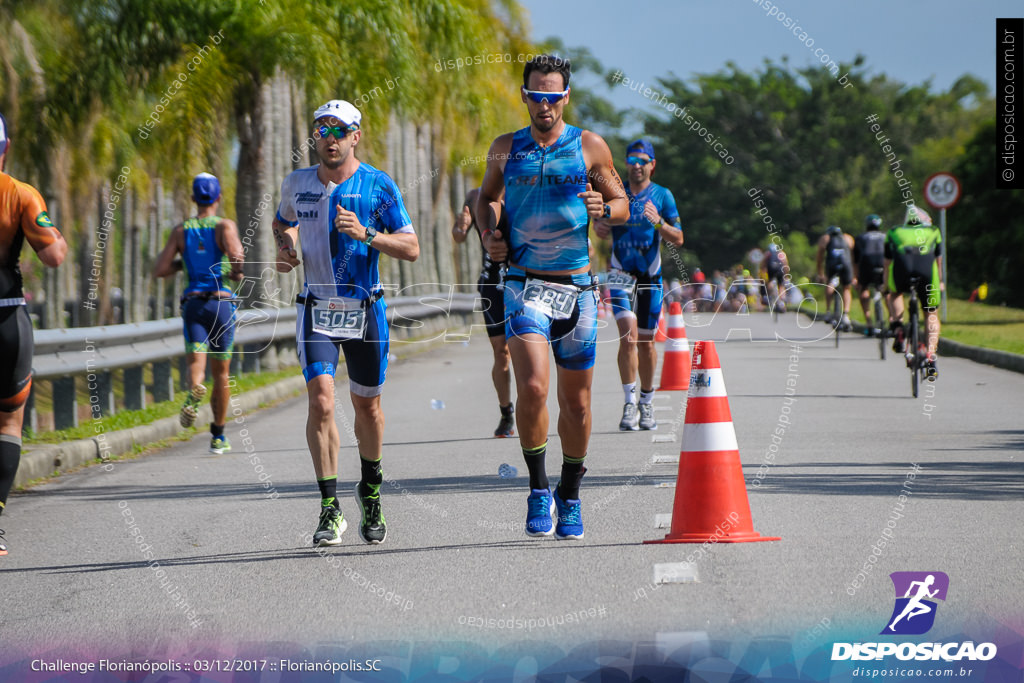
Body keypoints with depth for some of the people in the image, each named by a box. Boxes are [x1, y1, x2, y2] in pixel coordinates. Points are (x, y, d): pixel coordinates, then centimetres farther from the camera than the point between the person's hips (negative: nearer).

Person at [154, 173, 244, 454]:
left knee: (196, 364, -10)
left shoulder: (181, 230, 6)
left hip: (192, 304, 1)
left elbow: (159, 270, 3)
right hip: (222, 302, -1)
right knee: (221, 373, 12)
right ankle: (218, 436, 19)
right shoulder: (225, 226, -2)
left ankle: (194, 391, -48)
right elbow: (237, 255, -21)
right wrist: (236, 273, 2)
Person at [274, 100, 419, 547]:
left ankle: (370, 490, 35)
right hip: (316, 309, 1)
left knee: (367, 406, 11)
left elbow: (411, 249, -7)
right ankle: (330, 510, -11)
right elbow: (284, 221, 25)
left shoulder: (378, 185, -6)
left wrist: (366, 234, -22)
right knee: (321, 400, -15)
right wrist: (285, 248, 4)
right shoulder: (297, 183, 3)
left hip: (365, 309, -1)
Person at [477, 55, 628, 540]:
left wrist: (602, 209, -14)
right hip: (524, 284, -1)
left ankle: (570, 496, 26)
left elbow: (623, 206, 8)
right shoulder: (505, 149, 6)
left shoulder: (590, 147, 3)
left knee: (576, 402, 7)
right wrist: (490, 233, 3)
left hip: (576, 286, 1)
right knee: (532, 388, -20)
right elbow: (486, 197, 23)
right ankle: (538, 488, -3)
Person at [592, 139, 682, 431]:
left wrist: (658, 222, -21)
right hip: (621, 273, -1)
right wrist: (598, 224, -10)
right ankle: (630, 403, -15)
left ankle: (647, 403, 24)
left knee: (646, 342, 7)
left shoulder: (663, 196, 0)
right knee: (628, 335, -18)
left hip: (651, 275, 1)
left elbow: (678, 240, -2)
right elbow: (600, 228, 14)